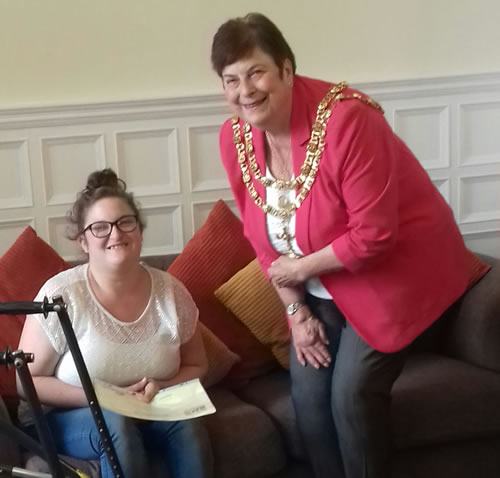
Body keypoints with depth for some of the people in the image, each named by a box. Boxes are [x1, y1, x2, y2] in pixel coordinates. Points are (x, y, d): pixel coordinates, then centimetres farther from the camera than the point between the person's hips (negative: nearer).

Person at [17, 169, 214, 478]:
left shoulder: (171, 292, -5)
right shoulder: (60, 296, -15)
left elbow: (196, 368, 8)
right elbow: (28, 382, -9)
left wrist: (161, 388, -15)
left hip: (150, 415, 3)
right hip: (67, 419, -3)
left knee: (187, 423, -27)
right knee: (116, 423, -34)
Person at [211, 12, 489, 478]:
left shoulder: (344, 119, -30)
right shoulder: (235, 138, -9)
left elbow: (373, 234, -29)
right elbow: (262, 235, 2)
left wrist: (301, 268, -18)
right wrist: (296, 309, -4)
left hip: (395, 271, -6)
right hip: (322, 286, 7)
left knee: (353, 393, -10)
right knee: (307, 394, 3)